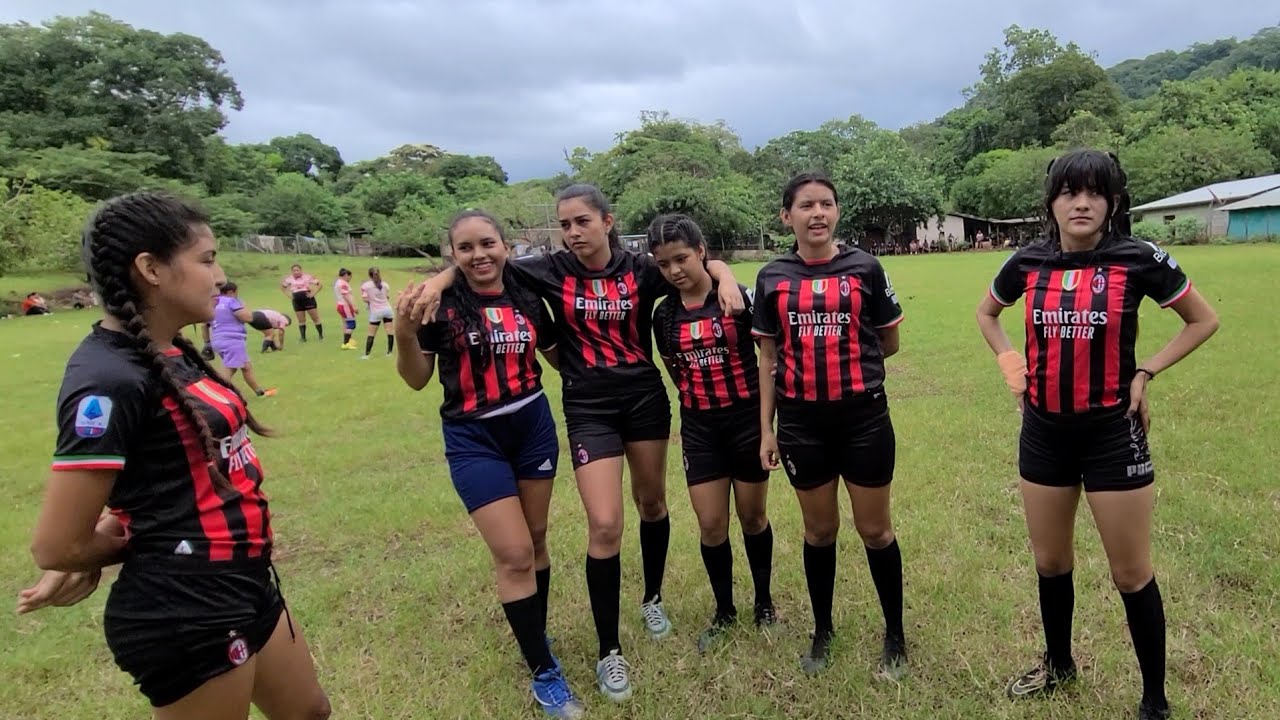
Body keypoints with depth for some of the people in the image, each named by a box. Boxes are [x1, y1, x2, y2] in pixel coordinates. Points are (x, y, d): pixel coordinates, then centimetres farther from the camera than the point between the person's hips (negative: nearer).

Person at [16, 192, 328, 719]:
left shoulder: (171, 354, 5)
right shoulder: (110, 379, -23)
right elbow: (57, 546, -21)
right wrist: (151, 552, -2)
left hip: (242, 589, 8)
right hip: (186, 613, -8)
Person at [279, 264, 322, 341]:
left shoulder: (307, 276, -5)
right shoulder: (289, 279, 4)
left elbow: (319, 284, -3)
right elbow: (282, 286, 20)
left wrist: (313, 293, -11)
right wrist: (289, 295, 9)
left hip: (308, 299, -3)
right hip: (297, 301, 3)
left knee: (316, 318, -1)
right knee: (301, 321, 6)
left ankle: (321, 335, 8)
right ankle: (303, 337, 12)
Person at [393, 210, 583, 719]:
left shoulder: (527, 300, 0)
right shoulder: (440, 305, -10)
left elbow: (559, 358, 14)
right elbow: (417, 380, -7)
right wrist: (405, 333, -23)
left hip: (534, 427, 4)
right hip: (474, 441, -4)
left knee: (535, 540, 16)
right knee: (513, 555, -5)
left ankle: (535, 635, 39)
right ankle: (543, 672, 13)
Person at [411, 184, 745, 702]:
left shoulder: (640, 268, -5)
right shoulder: (552, 271, -6)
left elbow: (704, 263, 3)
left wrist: (726, 279, -18)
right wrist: (441, 279, -19)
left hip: (645, 398, 2)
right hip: (588, 409, -2)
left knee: (652, 502, 18)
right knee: (604, 525, -9)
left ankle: (653, 598, 44)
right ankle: (609, 651, 10)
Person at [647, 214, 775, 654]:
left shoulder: (740, 299, -10)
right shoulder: (664, 315, 1)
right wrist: (701, 399, 9)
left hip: (747, 421, -2)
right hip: (699, 428, 3)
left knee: (753, 517, 12)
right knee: (711, 525, 5)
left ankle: (764, 603, 34)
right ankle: (724, 611, 27)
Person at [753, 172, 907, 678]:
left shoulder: (865, 268, -2)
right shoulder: (772, 278, 1)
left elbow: (888, 344, 8)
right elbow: (768, 359, 4)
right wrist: (766, 429, 2)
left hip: (864, 418, -1)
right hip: (802, 423, 1)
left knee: (875, 530, 9)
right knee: (819, 530, 14)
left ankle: (895, 635, 31)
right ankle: (822, 630, 35)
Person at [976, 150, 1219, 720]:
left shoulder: (1137, 259, -10)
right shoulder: (1028, 262, -2)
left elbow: (1203, 320, 4)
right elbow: (986, 314, 17)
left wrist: (1146, 373, -6)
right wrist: (1010, 362, 3)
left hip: (1112, 432, -3)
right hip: (1044, 432, 3)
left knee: (1131, 573, 7)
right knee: (1050, 562, 17)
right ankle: (1058, 664, 40)